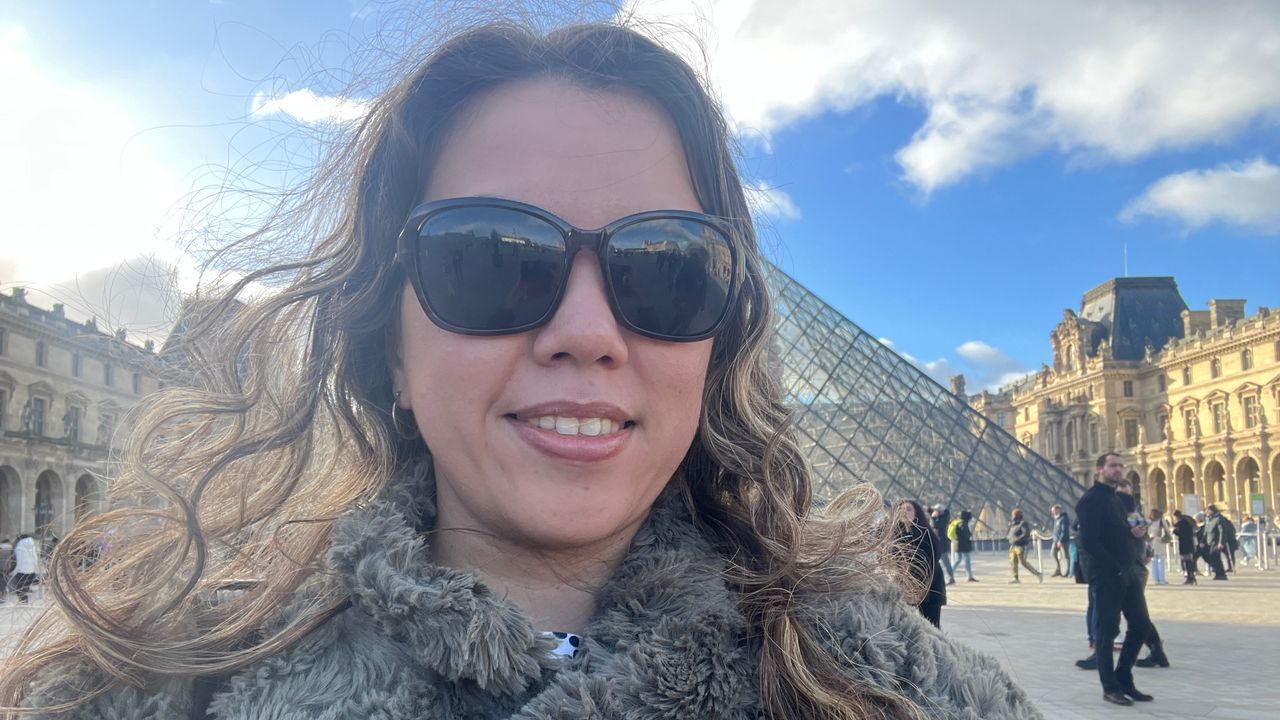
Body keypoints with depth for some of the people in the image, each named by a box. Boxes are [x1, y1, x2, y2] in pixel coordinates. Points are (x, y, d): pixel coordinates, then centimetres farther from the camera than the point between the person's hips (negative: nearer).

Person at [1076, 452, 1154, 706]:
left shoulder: (1114, 497, 17)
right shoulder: (1091, 499, -11)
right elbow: (1089, 541, -19)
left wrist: (1133, 532, 1)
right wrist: (1114, 567, -20)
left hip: (1128, 571, 9)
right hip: (1106, 574, -9)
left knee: (1141, 625, 10)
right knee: (1107, 630, 0)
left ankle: (1124, 680, 22)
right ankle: (1110, 687, 10)